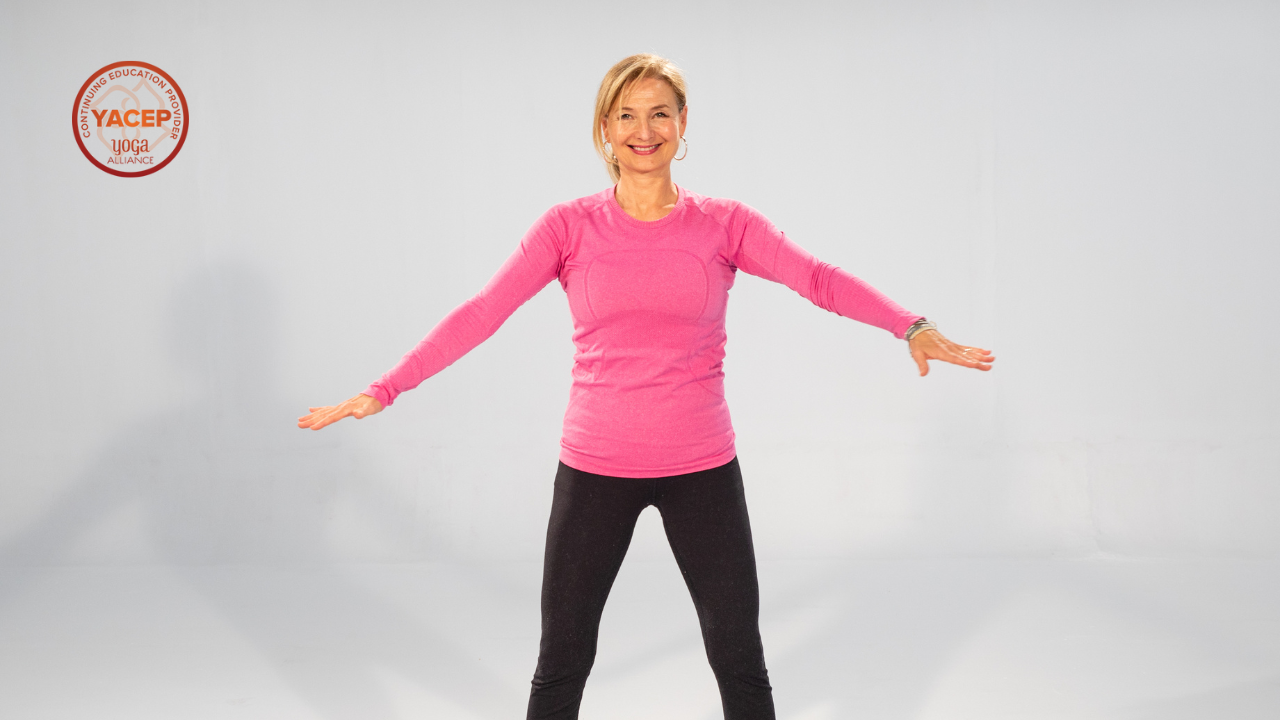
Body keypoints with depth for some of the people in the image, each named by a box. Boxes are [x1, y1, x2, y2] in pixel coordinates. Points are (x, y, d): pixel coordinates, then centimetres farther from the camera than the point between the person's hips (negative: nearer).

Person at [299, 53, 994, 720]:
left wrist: (912, 327, -28)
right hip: (594, 467, 0)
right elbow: (481, 313, -7)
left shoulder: (725, 224, 0)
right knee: (561, 661, 10)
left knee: (739, 659, 8)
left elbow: (820, 278, -12)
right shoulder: (569, 226, -1)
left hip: (702, 467, 0)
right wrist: (384, 390, -15)